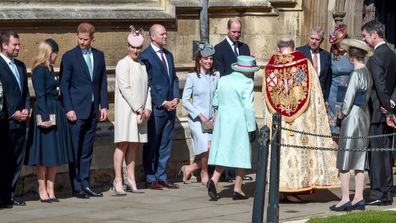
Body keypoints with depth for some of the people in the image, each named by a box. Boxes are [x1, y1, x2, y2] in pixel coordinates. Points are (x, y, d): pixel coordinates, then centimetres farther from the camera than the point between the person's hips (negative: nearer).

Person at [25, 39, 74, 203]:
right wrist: (45, 117, -21)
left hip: (56, 113, 9)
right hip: (45, 112, -9)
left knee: (54, 154, 9)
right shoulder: (39, 70, -11)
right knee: (44, 154, -2)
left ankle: (50, 190, 12)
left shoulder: (50, 69, 15)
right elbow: (40, 95, -16)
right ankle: (43, 191, 4)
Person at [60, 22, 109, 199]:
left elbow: (103, 82, 13)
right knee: (75, 151, -2)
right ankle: (76, 187, 1)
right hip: (76, 111, -5)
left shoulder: (99, 56, 11)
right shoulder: (69, 57, -4)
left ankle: (85, 185, 13)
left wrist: (103, 105, 5)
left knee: (87, 151, 8)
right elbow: (64, 84, -5)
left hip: (93, 110, 5)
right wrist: (68, 109, -12)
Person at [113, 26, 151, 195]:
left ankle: (131, 180, 10)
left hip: (141, 110, 6)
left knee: (133, 145, 7)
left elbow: (147, 88, 15)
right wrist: (138, 108, -13)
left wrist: (147, 108, 1)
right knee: (123, 144, -8)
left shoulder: (142, 65, 15)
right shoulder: (123, 64, -6)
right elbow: (125, 89, -12)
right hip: (126, 110, -6)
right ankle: (118, 181, -7)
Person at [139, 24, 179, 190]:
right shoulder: (145, 56, -8)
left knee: (166, 144, 9)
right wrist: (162, 103, -12)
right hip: (155, 107, -7)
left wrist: (175, 98, 3)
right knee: (151, 145, 0)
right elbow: (147, 84, -11)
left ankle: (161, 177, 15)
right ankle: (151, 179, 4)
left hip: (170, 107, 7)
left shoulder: (168, 55, 16)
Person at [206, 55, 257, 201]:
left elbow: (215, 102, 15)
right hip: (239, 122, -5)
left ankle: (214, 180, -14)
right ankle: (237, 190, 7)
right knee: (241, 154, 5)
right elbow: (248, 107, -14)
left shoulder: (223, 80, 7)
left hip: (222, 121, 5)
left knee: (223, 153, 8)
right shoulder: (246, 83, -10)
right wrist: (252, 128, -9)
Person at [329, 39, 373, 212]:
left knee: (345, 161, -2)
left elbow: (349, 97, -16)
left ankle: (345, 199, -2)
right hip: (365, 116, 8)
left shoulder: (357, 74, -17)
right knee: (359, 161, 11)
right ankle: (358, 198, 13)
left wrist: (342, 113, 0)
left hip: (352, 117, -8)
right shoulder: (368, 73, 8)